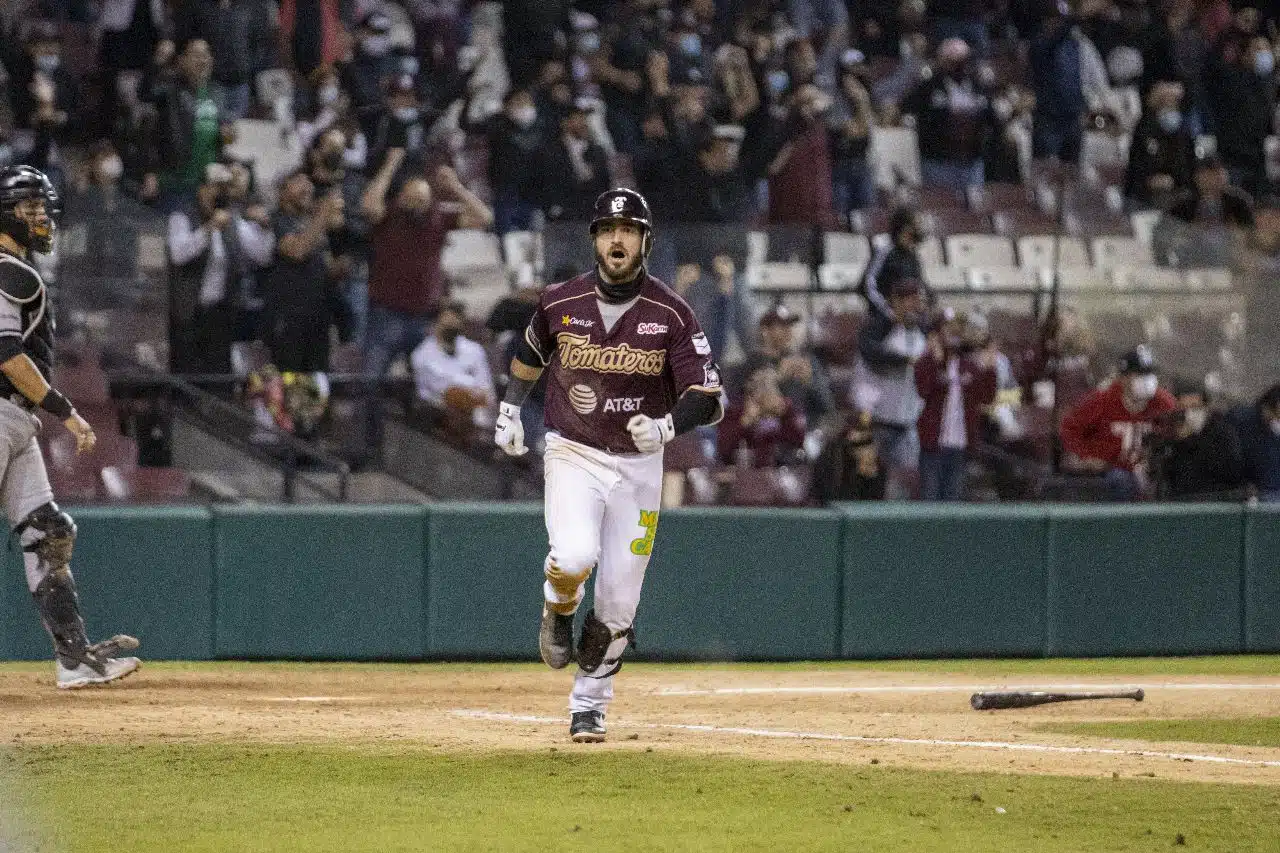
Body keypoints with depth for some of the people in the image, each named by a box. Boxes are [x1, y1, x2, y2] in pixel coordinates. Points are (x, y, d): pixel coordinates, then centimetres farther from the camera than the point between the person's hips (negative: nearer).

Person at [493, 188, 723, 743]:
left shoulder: (671, 315, -9)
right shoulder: (561, 302, -4)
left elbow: (709, 398, -12)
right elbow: (531, 353, 19)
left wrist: (667, 426, -30)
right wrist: (509, 410, 12)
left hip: (638, 463, 1)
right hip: (573, 453, -1)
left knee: (618, 603, 2)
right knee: (576, 555, -28)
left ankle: (588, 707, 20)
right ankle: (558, 609, 8)